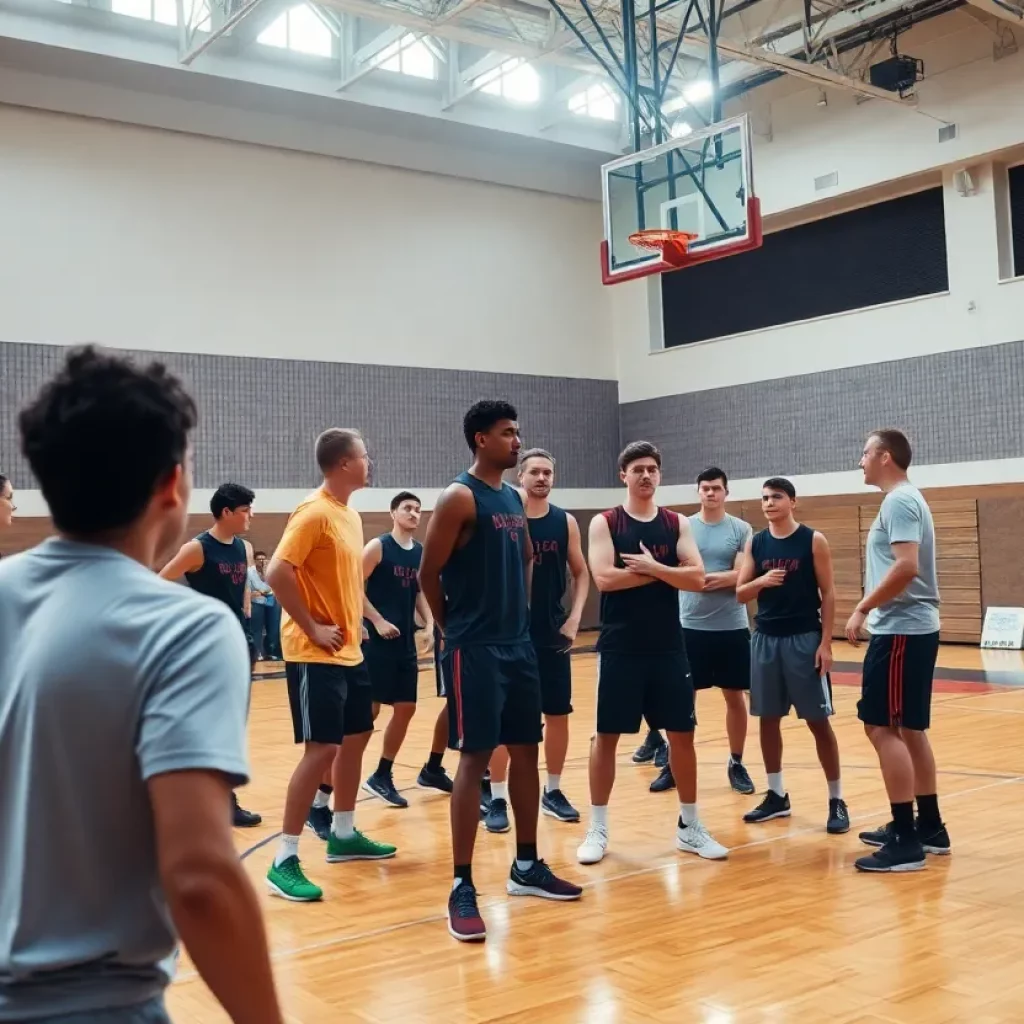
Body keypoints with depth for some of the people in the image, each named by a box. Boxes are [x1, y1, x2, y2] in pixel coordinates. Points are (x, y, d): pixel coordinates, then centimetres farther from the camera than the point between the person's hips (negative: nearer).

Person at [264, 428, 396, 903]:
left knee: (356, 737, 17)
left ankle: (343, 835, 32)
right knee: (322, 749, -11)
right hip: (315, 654, -10)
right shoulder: (314, 512, -16)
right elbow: (277, 573, -23)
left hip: (348, 651, 10)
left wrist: (354, 623, 11)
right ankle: (284, 861, -4)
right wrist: (312, 628, -20)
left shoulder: (350, 514, 12)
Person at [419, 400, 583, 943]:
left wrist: (519, 612, 14)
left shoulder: (514, 499, 13)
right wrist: (453, 628, 0)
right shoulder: (460, 497, -11)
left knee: (526, 751, 12)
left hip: (519, 645, 8)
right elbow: (429, 573, -11)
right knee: (475, 759, -7)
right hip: (475, 650, -8)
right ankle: (462, 887, 1)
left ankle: (526, 867, 25)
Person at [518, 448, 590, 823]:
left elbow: (581, 573, 9)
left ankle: (553, 791, 22)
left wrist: (574, 618, -3)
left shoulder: (566, 522, 4)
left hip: (553, 633, 3)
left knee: (558, 714, 8)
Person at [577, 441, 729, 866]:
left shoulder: (676, 523, 6)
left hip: (668, 647, 3)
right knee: (606, 736, 3)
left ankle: (689, 826, 21)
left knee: (682, 734, 7)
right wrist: (664, 572, -10)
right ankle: (597, 828, 15)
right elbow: (604, 578, -17)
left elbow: (697, 578, -4)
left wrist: (654, 567, -17)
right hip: (619, 648, -3)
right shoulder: (604, 523, -3)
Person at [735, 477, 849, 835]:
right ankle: (776, 795, 21)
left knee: (818, 721, -1)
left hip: (805, 638, -4)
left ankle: (836, 800, 9)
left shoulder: (813, 540, -3)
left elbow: (828, 593, -4)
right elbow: (740, 595, 5)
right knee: (768, 719, 9)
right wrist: (760, 582, -17)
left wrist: (825, 642, -10)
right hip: (765, 638, 4)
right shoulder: (754, 543, 6)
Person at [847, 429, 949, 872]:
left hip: (901, 631, -11)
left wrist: (862, 609, -18)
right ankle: (929, 827, 23)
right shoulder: (905, 500, 18)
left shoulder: (899, 501, -14)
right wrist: (870, 607, 16)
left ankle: (905, 840, -6)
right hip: (913, 628, 11)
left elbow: (906, 566, -25)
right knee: (909, 728, 15)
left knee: (882, 727, -9)